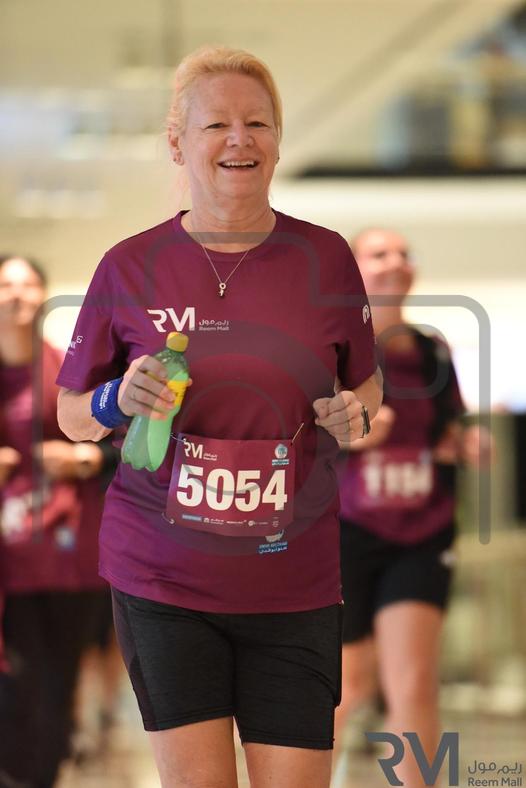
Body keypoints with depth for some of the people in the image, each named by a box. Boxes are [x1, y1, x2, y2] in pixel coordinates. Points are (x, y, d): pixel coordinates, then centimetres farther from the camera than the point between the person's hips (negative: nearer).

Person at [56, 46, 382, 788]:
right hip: (163, 579, -1)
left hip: (294, 586, 1)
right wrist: (118, 401, -14)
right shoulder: (131, 267, -1)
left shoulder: (326, 258, 2)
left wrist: (354, 415, -7)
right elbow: (70, 415, 8)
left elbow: (366, 385, 16)